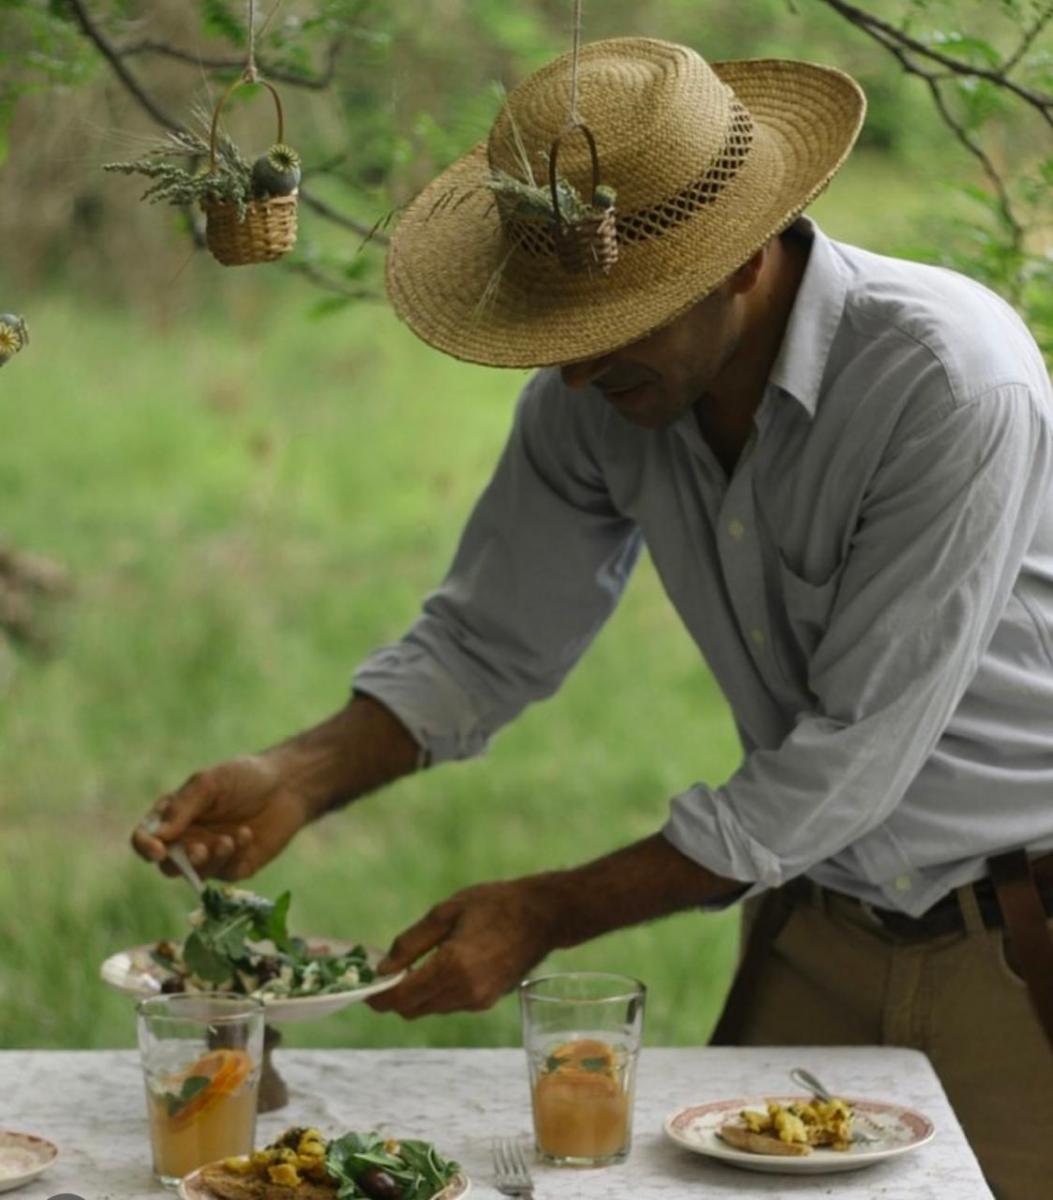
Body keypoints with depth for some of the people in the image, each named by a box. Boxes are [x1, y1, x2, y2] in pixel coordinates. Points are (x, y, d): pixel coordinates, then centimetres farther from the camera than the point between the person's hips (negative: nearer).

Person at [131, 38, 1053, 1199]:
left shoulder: (950, 383, -28)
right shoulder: (593, 397, -10)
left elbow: (855, 757, -27)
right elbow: (485, 642, 2)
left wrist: (552, 912, -23)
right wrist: (295, 779, -17)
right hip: (819, 926, 5)